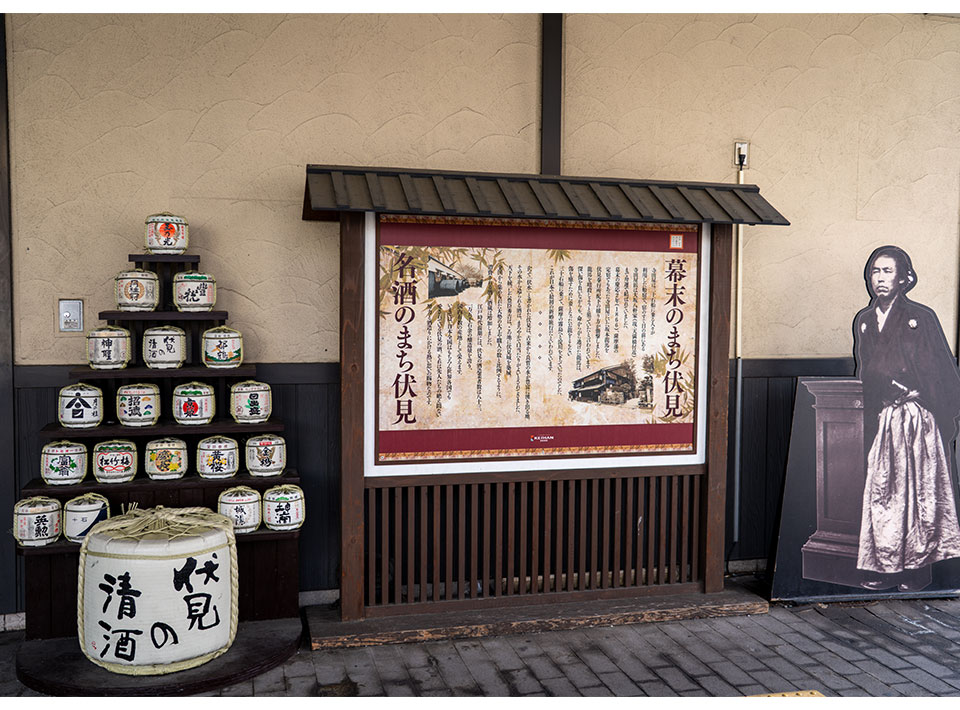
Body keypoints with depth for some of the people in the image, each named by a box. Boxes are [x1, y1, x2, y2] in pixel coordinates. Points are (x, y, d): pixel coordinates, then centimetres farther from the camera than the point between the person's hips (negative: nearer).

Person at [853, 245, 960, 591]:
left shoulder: (920, 317, -2)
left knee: (916, 491, 0)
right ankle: (886, 567, 11)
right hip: (881, 419, 4)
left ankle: (919, 567, 11)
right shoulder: (863, 320, 12)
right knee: (881, 490, 3)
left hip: (917, 418, -4)